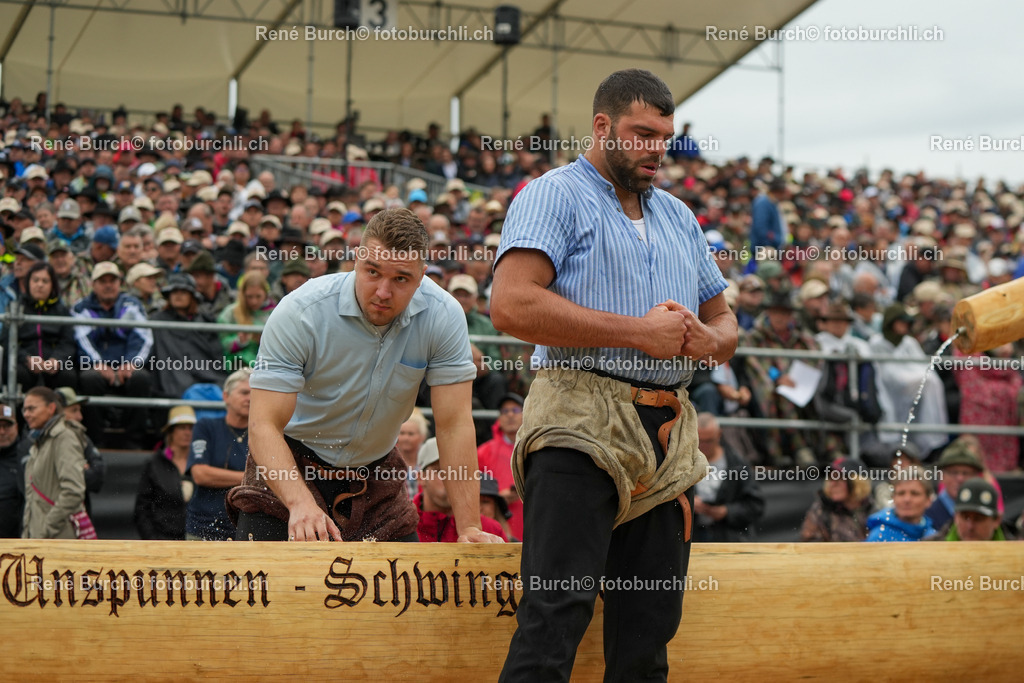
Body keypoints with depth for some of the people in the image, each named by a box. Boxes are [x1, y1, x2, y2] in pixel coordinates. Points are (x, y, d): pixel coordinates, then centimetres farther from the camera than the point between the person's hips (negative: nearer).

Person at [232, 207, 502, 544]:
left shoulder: (444, 316, -17)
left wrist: (469, 528, -23)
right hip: (290, 470, -3)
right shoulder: (299, 313, -25)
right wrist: (301, 503, -45)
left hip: (376, 472, 3)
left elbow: (454, 424, -16)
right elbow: (265, 425, -29)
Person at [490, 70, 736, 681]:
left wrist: (708, 340, 1)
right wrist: (638, 333, -13)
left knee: (649, 633, 8)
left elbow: (725, 322, 28)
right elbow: (512, 305, -14)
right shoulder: (555, 196, 1)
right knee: (556, 617, -16)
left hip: (668, 436, 7)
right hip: (581, 427, -7)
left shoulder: (679, 217, 24)